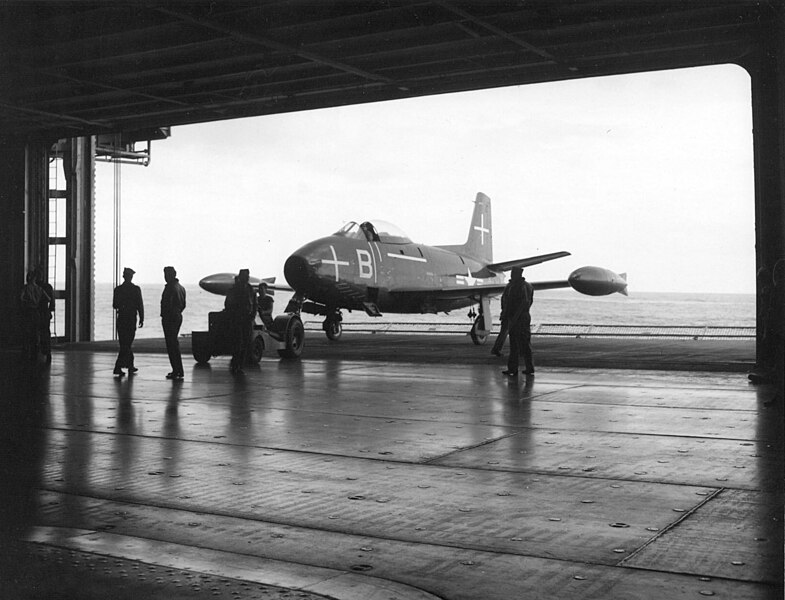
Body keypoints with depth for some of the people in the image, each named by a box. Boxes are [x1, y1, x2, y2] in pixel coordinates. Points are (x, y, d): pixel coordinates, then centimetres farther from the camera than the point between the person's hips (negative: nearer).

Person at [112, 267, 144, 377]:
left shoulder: (118, 289, 1)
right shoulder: (136, 289, -7)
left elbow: (114, 305, 3)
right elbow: (140, 305, -6)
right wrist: (141, 318, 3)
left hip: (121, 318, 3)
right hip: (131, 319, -3)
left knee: (125, 343, 13)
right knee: (126, 344, 0)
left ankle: (130, 366, 18)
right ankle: (118, 367, -6)